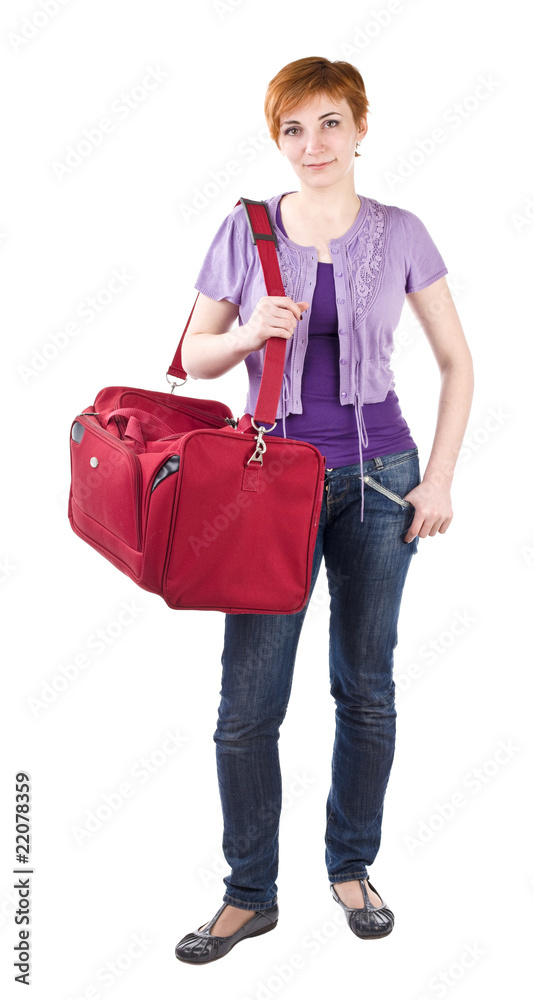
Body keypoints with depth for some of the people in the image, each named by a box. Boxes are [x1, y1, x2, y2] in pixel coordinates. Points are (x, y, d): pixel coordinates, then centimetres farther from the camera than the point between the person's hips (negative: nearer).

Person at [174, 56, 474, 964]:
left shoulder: (399, 233, 1)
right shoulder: (244, 231, 0)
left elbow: (457, 361, 5)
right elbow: (193, 357, 5)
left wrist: (439, 479, -2)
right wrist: (247, 333, -16)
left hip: (379, 478, 1)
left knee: (366, 687, 11)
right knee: (248, 701, -1)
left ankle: (351, 866, 31)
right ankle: (250, 895, 17)